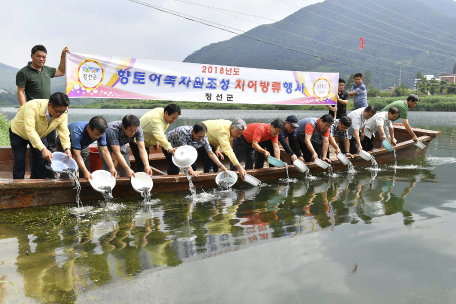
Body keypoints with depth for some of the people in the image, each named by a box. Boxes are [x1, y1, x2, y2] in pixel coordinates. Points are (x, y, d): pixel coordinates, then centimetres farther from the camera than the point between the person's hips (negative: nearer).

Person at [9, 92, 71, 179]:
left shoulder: (63, 113, -25)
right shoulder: (32, 106, -42)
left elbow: (64, 132, -19)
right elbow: (30, 130, -47)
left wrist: (67, 148, -37)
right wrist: (43, 149, -55)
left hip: (40, 135, 4)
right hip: (19, 133, -4)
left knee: (40, 162, 1)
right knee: (20, 161, -5)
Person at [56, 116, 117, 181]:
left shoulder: (100, 133, -29)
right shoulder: (77, 131, -44)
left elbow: (104, 151, -28)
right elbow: (77, 155, -46)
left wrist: (112, 167, -41)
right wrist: (85, 172, -56)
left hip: (82, 144, 4)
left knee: (87, 169, -4)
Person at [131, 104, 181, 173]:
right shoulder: (156, 119, -36)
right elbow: (159, 136, -52)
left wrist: (157, 142, -3)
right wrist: (169, 148, -64)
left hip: (145, 141, 10)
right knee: (142, 165, -18)